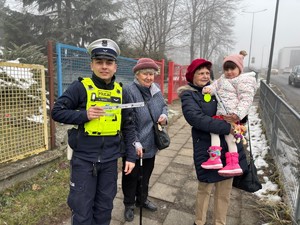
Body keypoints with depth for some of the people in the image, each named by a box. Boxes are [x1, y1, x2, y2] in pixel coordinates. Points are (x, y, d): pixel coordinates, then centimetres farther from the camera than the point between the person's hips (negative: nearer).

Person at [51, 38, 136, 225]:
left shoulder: (120, 92, 3)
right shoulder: (81, 87, -8)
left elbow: (128, 126, 7)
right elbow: (57, 111, -5)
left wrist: (131, 156, 3)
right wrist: (84, 115, -20)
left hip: (110, 160, 3)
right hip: (84, 158, -3)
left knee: (105, 207, 18)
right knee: (82, 208, 9)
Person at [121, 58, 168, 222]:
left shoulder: (156, 90, 3)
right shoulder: (129, 91, -18)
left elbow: (163, 106, 18)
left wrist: (164, 115, -5)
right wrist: (135, 143, -24)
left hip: (151, 143, 7)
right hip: (134, 145, -6)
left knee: (146, 174, 23)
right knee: (131, 176, 13)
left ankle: (142, 199, 46)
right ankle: (129, 204, 36)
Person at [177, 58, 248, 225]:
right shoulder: (188, 95, -5)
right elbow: (196, 117, -22)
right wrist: (226, 127, -25)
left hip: (229, 145, 5)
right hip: (206, 148, -4)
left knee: (225, 189, 16)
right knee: (205, 188, 9)